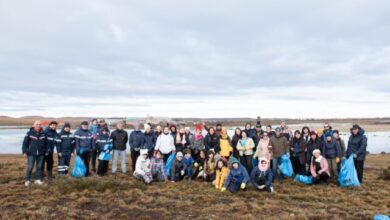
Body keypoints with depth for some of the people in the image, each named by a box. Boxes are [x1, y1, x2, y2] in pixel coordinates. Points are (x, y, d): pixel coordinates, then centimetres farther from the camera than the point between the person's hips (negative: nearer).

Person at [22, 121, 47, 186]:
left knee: (39, 167, 9)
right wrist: (24, 152, -6)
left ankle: (38, 179, 19)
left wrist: (46, 151, 13)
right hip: (31, 154, -3)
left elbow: (45, 143, 12)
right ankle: (27, 180, 12)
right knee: (30, 167, -3)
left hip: (41, 154, 3)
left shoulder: (43, 134, 4)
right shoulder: (29, 133, -5)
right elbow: (25, 143, -3)